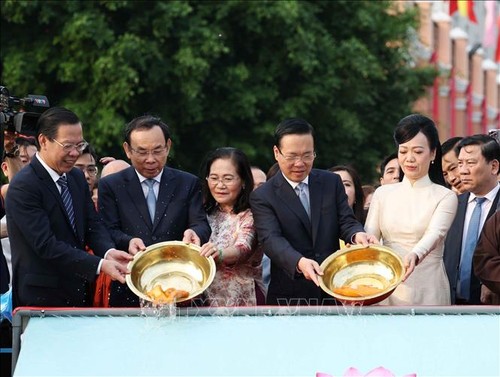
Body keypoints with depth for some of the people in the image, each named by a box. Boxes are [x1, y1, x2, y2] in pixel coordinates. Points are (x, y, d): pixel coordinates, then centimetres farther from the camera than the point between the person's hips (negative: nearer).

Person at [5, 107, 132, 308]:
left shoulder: (77, 178, 10)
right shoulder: (23, 186, -16)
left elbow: (93, 224, 9)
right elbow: (46, 244, -22)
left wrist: (108, 251, -14)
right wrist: (99, 265, -27)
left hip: (79, 292, 7)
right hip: (41, 298, -7)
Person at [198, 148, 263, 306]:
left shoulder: (250, 216, -8)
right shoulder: (207, 213, 10)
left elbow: (243, 249, -26)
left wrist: (219, 253, -46)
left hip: (242, 301, -5)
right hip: (207, 300, 5)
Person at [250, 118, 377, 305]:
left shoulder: (332, 183, 9)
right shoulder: (262, 197, -3)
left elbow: (346, 221, 3)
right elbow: (271, 239, -17)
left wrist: (357, 234, -23)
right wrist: (299, 262, -37)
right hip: (289, 296, -3)